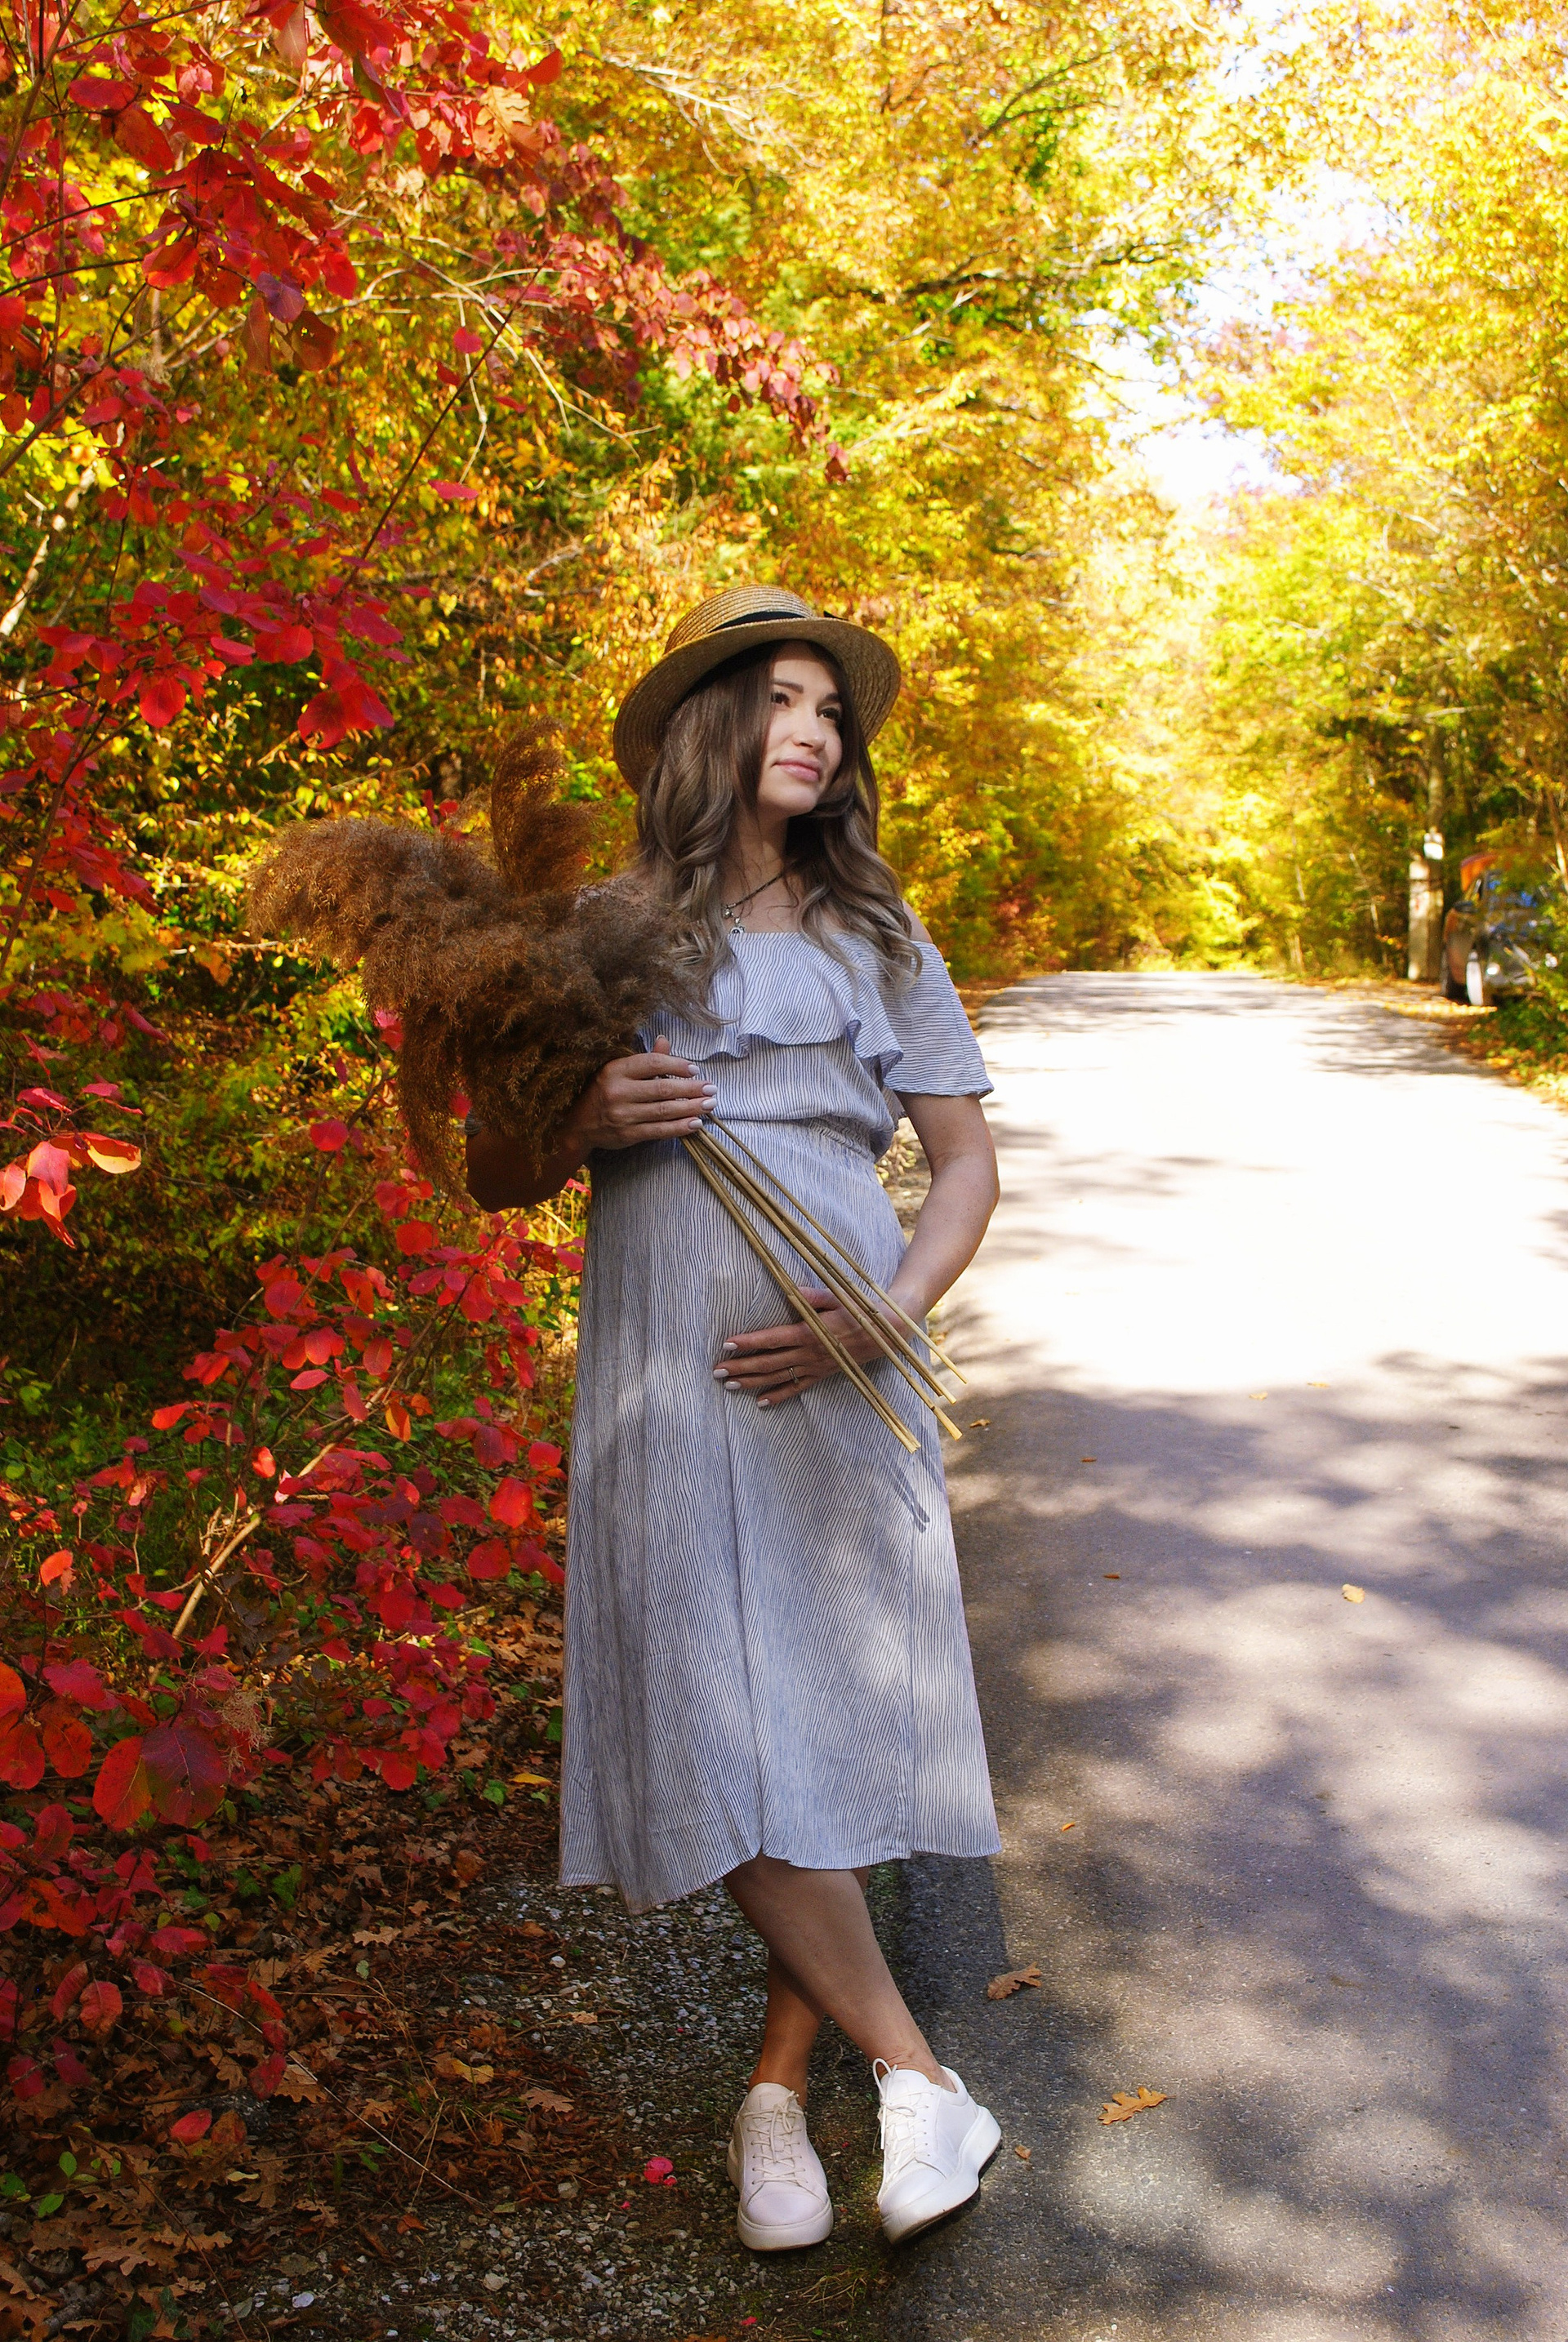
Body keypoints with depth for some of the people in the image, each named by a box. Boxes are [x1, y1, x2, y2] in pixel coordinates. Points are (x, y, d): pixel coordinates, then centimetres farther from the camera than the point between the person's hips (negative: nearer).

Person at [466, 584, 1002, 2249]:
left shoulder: (874, 938, 13)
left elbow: (967, 1162, 10)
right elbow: (492, 1175, 12)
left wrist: (879, 1318, -8)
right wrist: (584, 1123, -10)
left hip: (834, 1366, 1)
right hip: (664, 1366, -1)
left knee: (830, 1717, -1)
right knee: (717, 1724, -9)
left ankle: (779, 2090, 18)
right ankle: (914, 2074, 6)